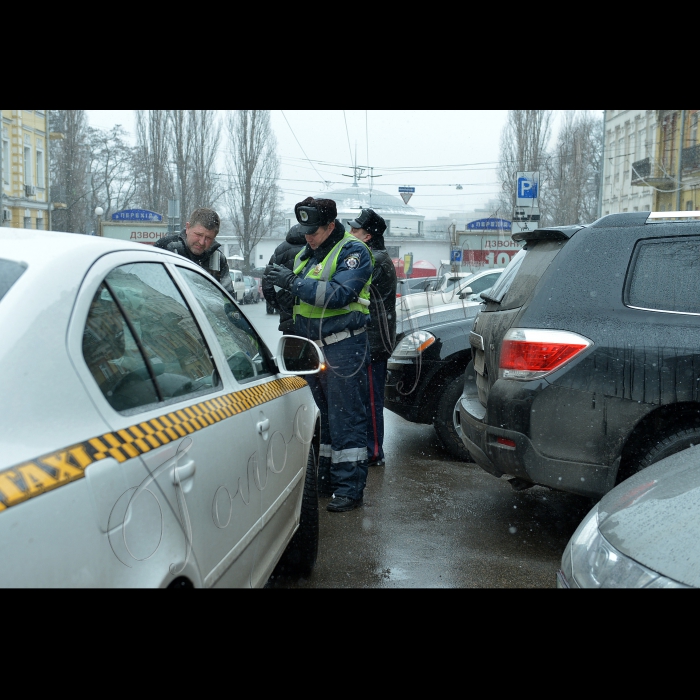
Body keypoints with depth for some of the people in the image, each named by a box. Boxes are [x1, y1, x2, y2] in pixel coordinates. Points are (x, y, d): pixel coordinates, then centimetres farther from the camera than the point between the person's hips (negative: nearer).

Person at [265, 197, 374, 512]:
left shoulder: (353, 251, -6)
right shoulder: (304, 255, 17)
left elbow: (338, 294, -22)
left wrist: (293, 282, -22)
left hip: (343, 349, -8)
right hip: (311, 350, 8)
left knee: (346, 420, -4)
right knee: (319, 418, 13)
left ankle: (349, 489, 2)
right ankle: (324, 480, 23)